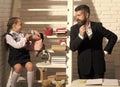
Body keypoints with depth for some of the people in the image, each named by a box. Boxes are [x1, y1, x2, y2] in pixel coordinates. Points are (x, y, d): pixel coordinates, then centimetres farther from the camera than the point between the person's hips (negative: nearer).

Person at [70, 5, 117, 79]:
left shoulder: (98, 26, 0)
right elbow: (72, 48, -11)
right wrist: (80, 35, -25)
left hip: (98, 65, 0)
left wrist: (106, 51, 5)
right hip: (84, 66, 0)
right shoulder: (74, 28, -1)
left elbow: (113, 37, 10)